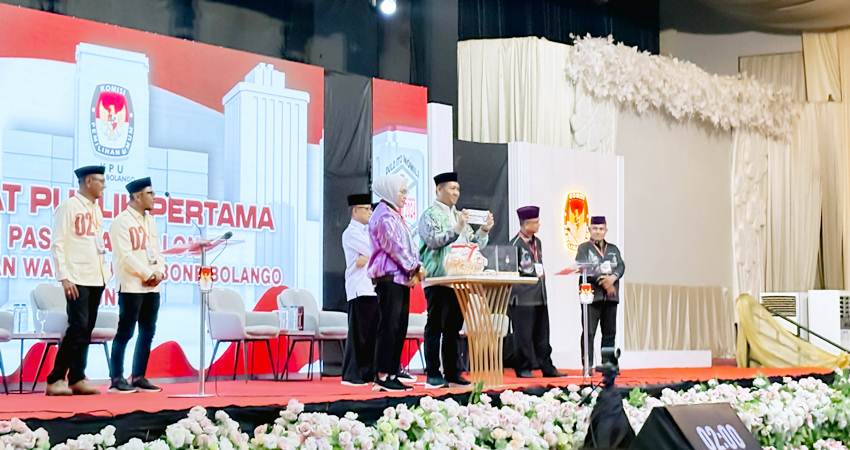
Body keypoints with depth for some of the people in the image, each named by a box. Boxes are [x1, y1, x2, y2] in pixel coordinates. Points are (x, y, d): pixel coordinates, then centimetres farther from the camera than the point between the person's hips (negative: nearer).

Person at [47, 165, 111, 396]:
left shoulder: (96, 209, 15)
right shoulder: (68, 206, -6)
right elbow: (58, 244, -10)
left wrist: (105, 271, 11)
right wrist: (64, 277, -17)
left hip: (96, 278, 7)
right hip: (77, 279, -7)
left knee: (87, 329, 6)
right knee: (78, 327, -13)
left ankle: (77, 378, 11)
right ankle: (55, 379, -7)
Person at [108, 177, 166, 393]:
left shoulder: (150, 221, 17)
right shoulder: (122, 221, -6)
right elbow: (125, 255, -14)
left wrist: (160, 272, -1)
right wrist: (148, 274, -12)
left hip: (152, 287, 8)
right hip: (132, 286, -8)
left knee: (147, 333, 7)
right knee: (125, 333, -5)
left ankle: (138, 377, 13)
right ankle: (117, 378, 0)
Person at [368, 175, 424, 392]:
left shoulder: (395, 216, 20)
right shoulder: (384, 216, -10)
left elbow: (407, 245, 18)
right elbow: (394, 247, -15)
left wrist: (417, 267, 4)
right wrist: (414, 268, -9)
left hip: (401, 278, 10)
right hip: (389, 278, -9)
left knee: (399, 327, 8)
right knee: (389, 326, -9)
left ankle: (392, 374, 11)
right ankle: (382, 377, -7)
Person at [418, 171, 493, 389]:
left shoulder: (459, 216, 20)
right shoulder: (430, 215, -1)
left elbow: (473, 244, 20)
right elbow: (433, 241, -15)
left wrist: (484, 230, 3)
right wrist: (456, 229, -23)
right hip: (438, 279, -7)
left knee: (454, 327, 9)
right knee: (435, 326, -5)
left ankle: (452, 373, 14)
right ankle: (433, 375, -3)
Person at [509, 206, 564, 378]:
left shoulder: (537, 242, 14)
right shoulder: (516, 244, -10)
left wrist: (541, 274, 10)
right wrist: (534, 273, -11)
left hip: (539, 296, 7)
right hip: (523, 297, -7)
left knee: (542, 335, 11)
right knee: (524, 335, -1)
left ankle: (547, 367, 17)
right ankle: (523, 368, 8)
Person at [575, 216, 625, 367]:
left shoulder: (613, 249, 18)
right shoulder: (584, 248, 5)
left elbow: (621, 266, 4)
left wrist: (612, 278, -17)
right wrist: (602, 279, -19)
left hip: (611, 296, 5)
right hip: (592, 295, -4)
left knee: (610, 332, 7)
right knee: (589, 332, -7)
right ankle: (588, 366, -6)